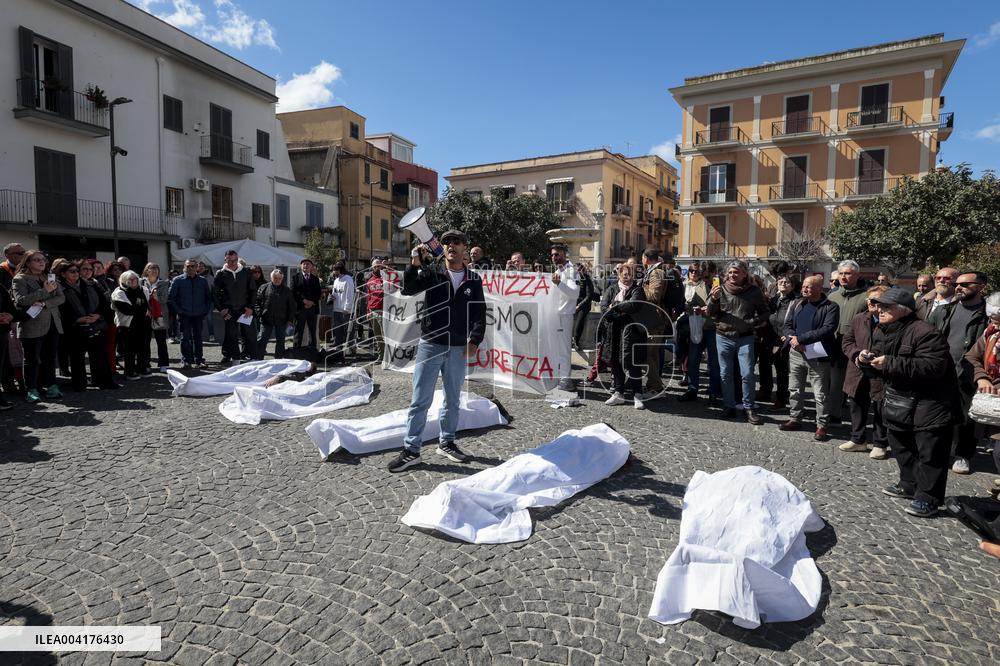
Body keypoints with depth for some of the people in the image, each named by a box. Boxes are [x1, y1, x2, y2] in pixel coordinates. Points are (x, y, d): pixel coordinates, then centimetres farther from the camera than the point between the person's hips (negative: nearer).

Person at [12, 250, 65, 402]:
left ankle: (51, 386, 13)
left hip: (53, 324, 4)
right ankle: (31, 390, 6)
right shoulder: (19, 279, 0)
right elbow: (21, 300, -14)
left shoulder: (50, 278, 14)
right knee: (32, 359, 0)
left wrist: (43, 303, -13)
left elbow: (61, 298, 4)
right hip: (32, 326, -4)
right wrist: (45, 291, -17)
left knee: (50, 357, 7)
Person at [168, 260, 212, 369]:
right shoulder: (178, 280, 0)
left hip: (199, 315, 2)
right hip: (184, 315, -2)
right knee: (185, 338, -1)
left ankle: (199, 360, 16)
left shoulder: (203, 280, 7)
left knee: (198, 338, 9)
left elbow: (209, 297, 14)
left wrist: (207, 310, 5)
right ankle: (187, 361, 6)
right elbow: (170, 298, 1)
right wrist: (178, 310, -5)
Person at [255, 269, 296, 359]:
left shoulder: (287, 290, 7)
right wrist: (259, 314, -7)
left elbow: (291, 306, 8)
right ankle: (259, 359, 3)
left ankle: (279, 360, 17)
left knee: (280, 340, 8)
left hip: (281, 321, 1)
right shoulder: (264, 287, 4)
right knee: (262, 340, -2)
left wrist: (290, 319, 1)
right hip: (266, 319, -1)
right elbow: (257, 301, 3)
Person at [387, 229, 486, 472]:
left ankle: (446, 442, 28)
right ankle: (411, 450, 7)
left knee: (453, 399, 13)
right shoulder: (431, 274, 2)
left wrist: (474, 341, -8)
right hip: (431, 345, -2)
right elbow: (408, 289, -12)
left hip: (459, 349, 2)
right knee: (420, 400, -1)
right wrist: (414, 265, -26)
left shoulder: (473, 280, 6)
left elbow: (479, 314, 5)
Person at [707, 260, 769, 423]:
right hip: (724, 337, 1)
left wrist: (755, 322, -10)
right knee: (726, 374, 8)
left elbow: (764, 312, 9)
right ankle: (729, 406, 19)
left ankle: (749, 407, 10)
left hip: (745, 338, -1)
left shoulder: (754, 291, 0)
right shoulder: (721, 289, 1)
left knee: (748, 374, -4)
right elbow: (711, 313, 0)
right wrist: (713, 299, -19)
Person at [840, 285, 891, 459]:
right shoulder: (858, 319, 8)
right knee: (857, 407, 16)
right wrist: (856, 354, -6)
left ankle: (880, 444, 22)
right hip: (858, 373, 5)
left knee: (880, 410, 7)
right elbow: (847, 341, 11)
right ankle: (857, 440, 31)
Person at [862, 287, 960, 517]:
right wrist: (867, 358, -4)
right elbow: (881, 367, 20)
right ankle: (909, 485, 34)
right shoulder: (880, 332, 6)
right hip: (898, 401, 9)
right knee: (901, 446, 18)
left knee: (929, 451, -2)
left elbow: (933, 367, -32)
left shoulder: (924, 332, -22)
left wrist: (890, 363, -32)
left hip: (930, 403, -9)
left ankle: (928, 497, 10)